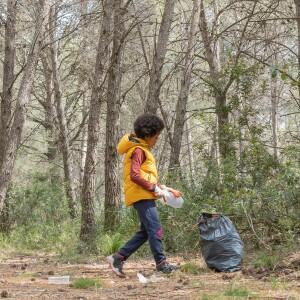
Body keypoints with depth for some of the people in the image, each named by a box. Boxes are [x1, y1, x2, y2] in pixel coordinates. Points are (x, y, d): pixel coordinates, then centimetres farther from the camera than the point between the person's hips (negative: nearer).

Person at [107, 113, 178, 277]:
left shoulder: (143, 149, 21)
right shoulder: (138, 150, -11)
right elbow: (135, 175, -21)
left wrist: (159, 187, 12)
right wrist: (153, 188, -18)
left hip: (145, 196, 11)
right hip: (141, 195, -11)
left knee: (145, 232, 11)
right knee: (155, 229, -10)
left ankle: (118, 258, 10)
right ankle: (161, 263, -7)